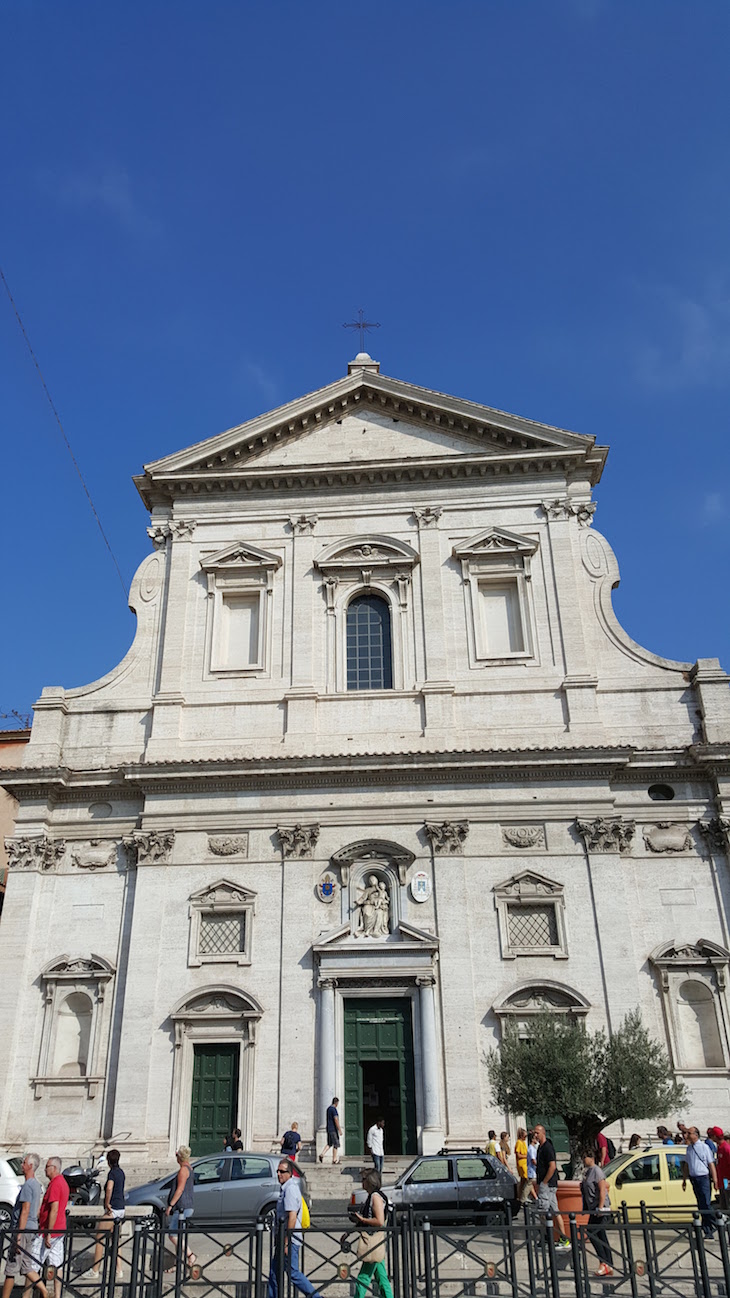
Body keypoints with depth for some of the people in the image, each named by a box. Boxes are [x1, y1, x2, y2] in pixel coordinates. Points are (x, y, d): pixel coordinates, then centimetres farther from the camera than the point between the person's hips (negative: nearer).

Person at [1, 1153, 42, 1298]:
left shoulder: (27, 1185, -16)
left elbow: (25, 1211, -21)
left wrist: (19, 1235, -21)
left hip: (23, 1230, -9)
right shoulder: (36, 1184, 14)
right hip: (32, 1229, 9)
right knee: (27, 1267, 12)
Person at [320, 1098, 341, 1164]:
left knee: (329, 1144, 14)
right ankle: (334, 1160, 2)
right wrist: (340, 1130, -19)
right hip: (333, 1129, -9)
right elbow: (336, 1120, -21)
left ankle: (322, 1154, -2)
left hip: (329, 1129, 9)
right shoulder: (334, 1109, -15)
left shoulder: (328, 1109, 14)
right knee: (336, 1144, 0)